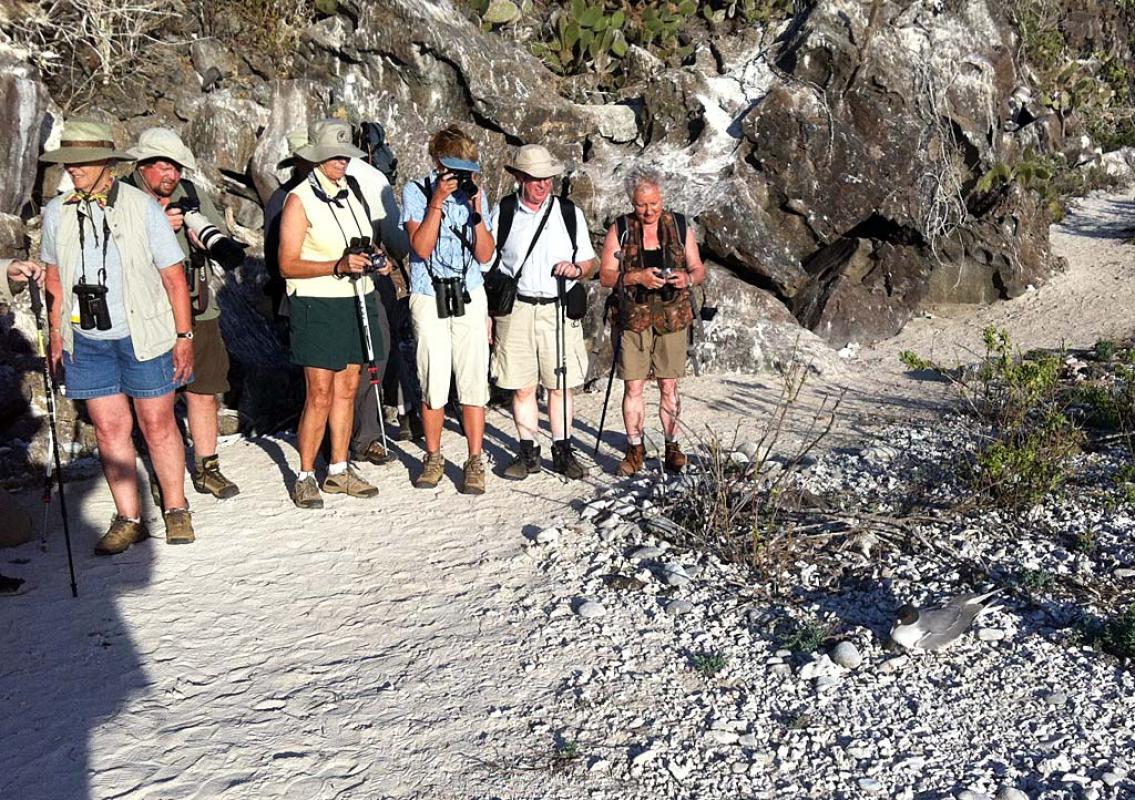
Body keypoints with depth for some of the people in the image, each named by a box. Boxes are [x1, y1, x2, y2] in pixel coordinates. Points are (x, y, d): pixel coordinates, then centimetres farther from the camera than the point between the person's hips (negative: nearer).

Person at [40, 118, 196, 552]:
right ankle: (128, 519, 15)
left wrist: (184, 336, -7)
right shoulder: (57, 212, 3)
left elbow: (173, 277, -5)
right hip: (87, 340, 3)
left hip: (145, 334, -3)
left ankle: (176, 510, 19)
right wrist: (56, 334, 13)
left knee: (157, 423, 4)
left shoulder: (142, 207, -8)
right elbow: (55, 277, 14)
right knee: (109, 427, 5)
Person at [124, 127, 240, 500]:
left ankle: (206, 469, 22)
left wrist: (207, 239, -7)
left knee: (203, 392, 9)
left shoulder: (193, 196, 9)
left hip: (197, 311, 4)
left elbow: (224, 239, 14)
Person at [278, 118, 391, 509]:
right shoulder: (300, 199, -7)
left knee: (347, 389, 10)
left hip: (357, 301, 7)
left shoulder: (352, 194, 14)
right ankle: (305, 477, 6)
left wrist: (375, 260, 3)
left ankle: (339, 471, 20)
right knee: (320, 395, -6)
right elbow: (288, 265, -12)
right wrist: (338, 265, -24)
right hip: (317, 306, -6)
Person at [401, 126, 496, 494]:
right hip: (429, 298, -2)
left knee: (473, 380, -2)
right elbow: (421, 247, -13)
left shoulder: (476, 193, 7)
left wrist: (477, 212, -10)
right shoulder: (415, 191, -1)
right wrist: (437, 201, -17)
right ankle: (433, 459, 17)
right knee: (433, 383, -1)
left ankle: (475, 462, 7)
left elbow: (485, 255, 2)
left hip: (469, 296, 2)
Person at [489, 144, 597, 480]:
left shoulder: (570, 212, 8)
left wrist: (576, 268, -10)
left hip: (559, 310, 1)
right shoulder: (503, 212, 6)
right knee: (522, 387, 3)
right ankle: (527, 453, 15)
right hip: (515, 310, 0)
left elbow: (591, 262, 14)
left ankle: (562, 451, 15)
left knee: (560, 385, 2)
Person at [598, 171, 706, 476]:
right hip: (634, 317, -1)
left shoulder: (680, 226, 6)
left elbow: (699, 270, 11)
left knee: (669, 387, 5)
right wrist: (637, 277, -18)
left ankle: (672, 447, 17)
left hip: (672, 316, 1)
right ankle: (635, 449, 13)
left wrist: (687, 278, -12)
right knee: (633, 386, 1)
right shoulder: (619, 230, 2)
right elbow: (605, 275, -2)